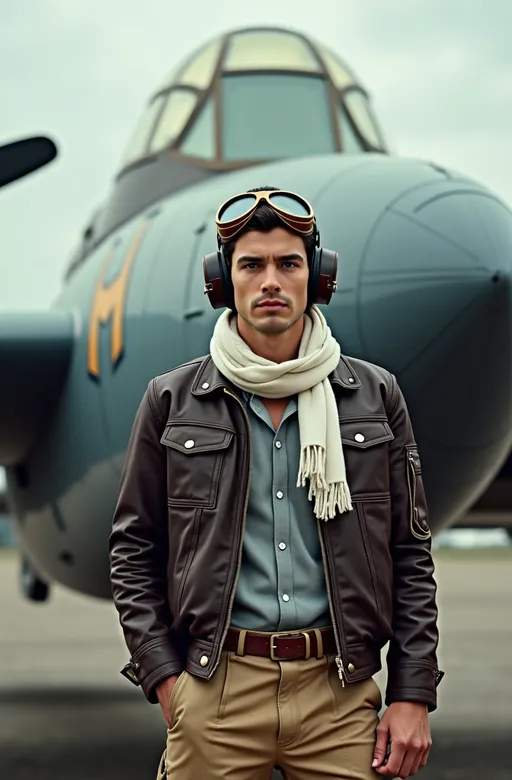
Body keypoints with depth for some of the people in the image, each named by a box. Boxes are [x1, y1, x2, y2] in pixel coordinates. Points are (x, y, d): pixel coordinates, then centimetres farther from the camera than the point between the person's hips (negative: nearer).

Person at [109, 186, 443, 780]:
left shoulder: (375, 396, 7)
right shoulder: (171, 402, 5)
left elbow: (410, 553, 8)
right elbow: (132, 550, 9)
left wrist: (413, 694, 1)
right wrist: (162, 675, -1)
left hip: (342, 690, 1)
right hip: (213, 689, 0)